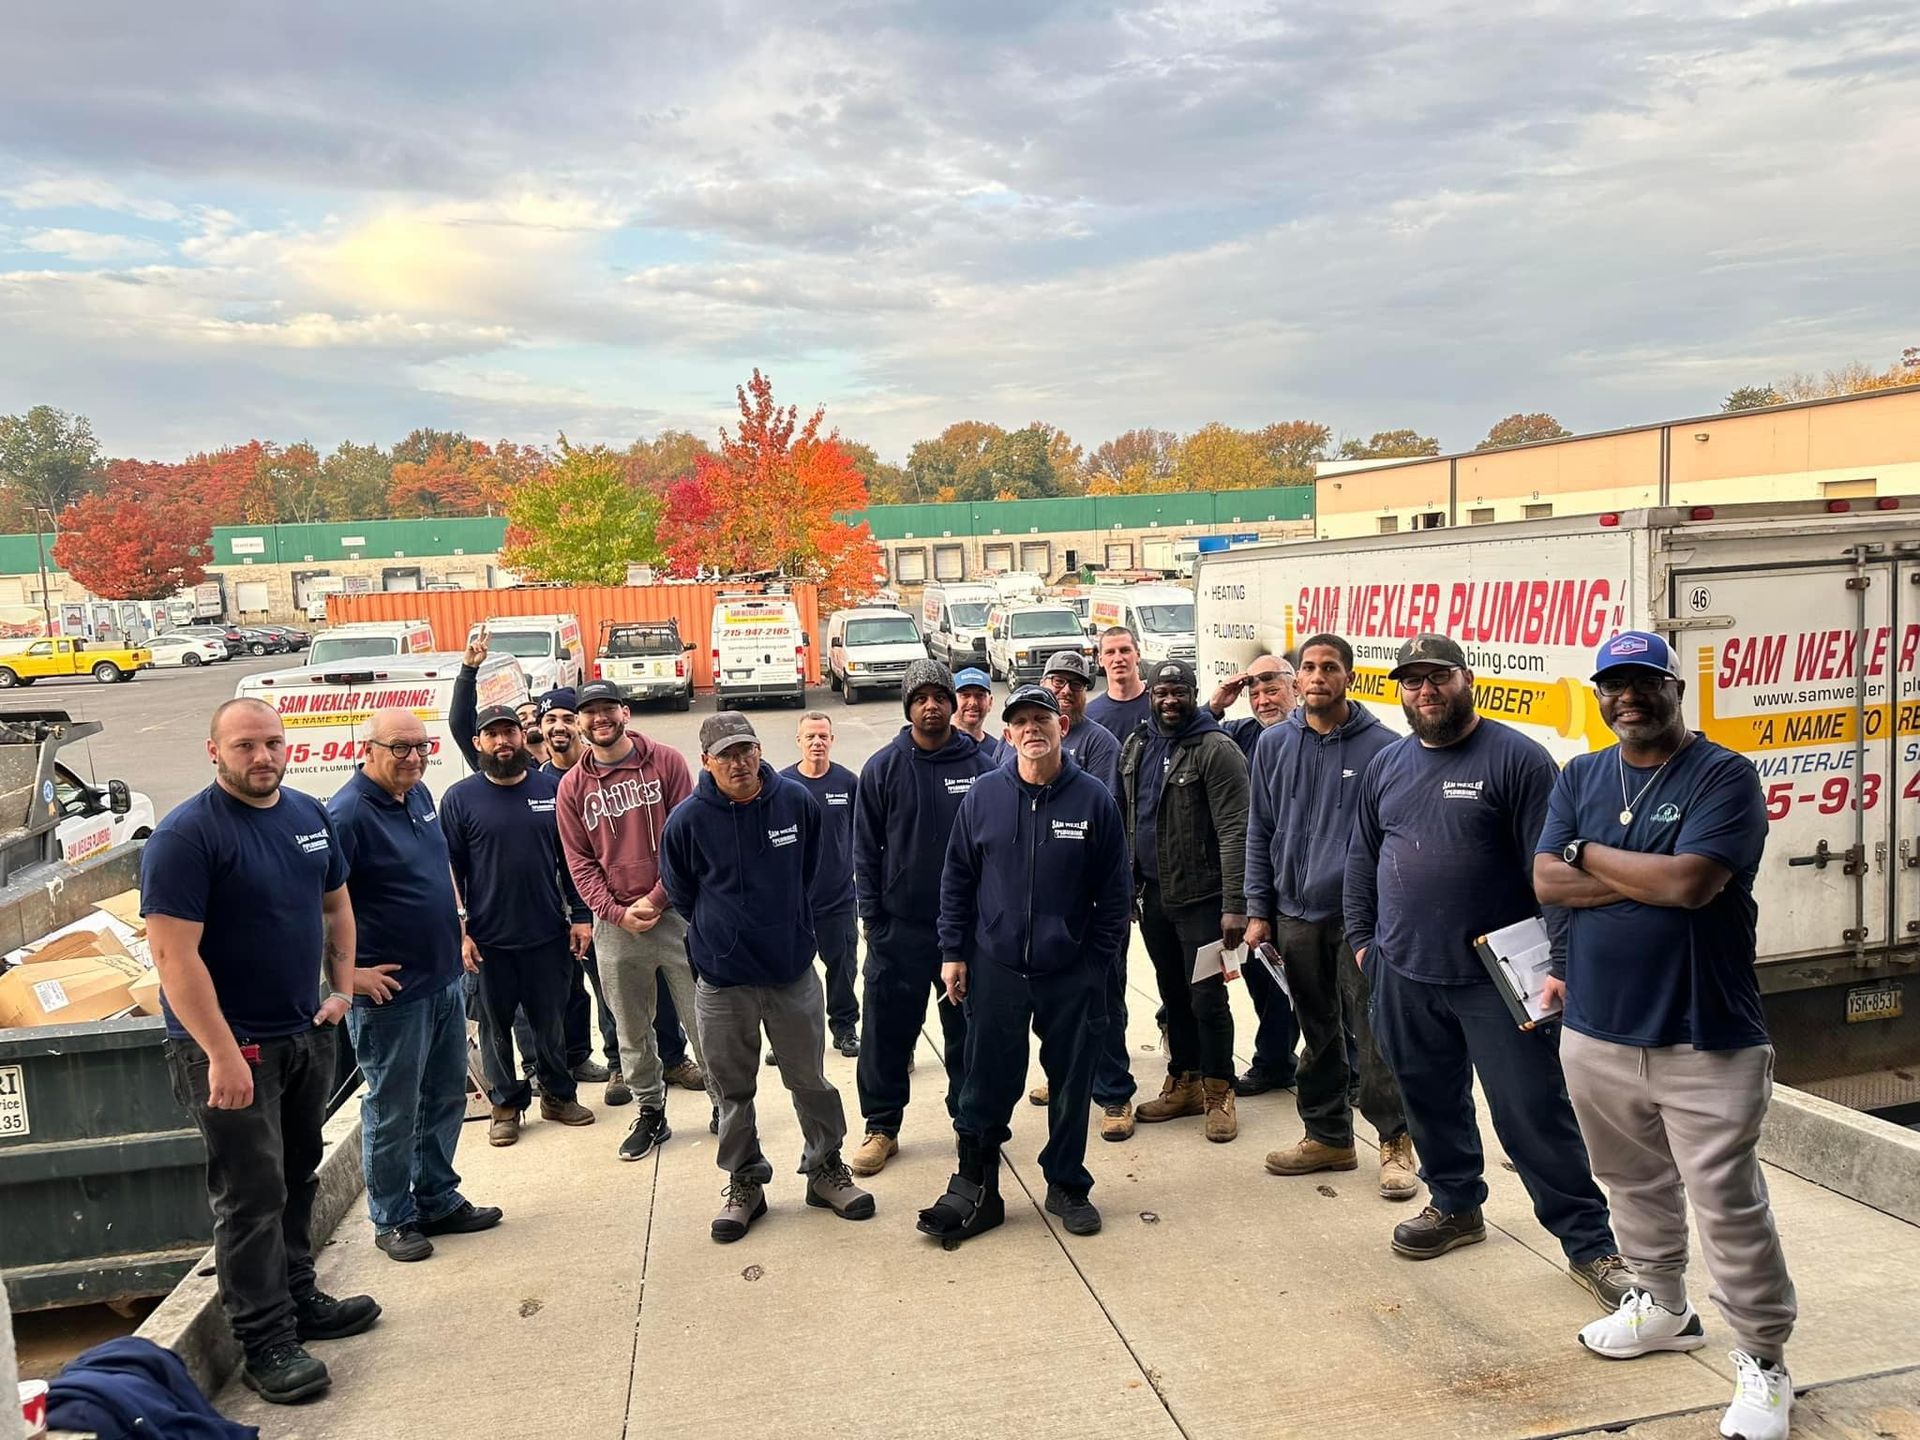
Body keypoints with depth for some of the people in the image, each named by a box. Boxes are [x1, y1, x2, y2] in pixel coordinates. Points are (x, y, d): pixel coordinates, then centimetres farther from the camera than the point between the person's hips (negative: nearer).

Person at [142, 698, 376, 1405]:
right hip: (230, 1047, -7)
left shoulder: (310, 815, 5)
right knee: (251, 1197, 1)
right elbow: (174, 955, -21)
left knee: (296, 1180, 18)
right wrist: (222, 1054, -23)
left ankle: (299, 1299, 34)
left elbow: (335, 904, 18)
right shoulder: (186, 835, -17)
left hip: (308, 1033, 7)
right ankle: (266, 1343, 12)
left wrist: (342, 987, 8)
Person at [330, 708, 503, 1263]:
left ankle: (439, 1201, 33)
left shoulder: (419, 795, 6)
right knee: (393, 1113, 7)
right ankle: (393, 1220, 23)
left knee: (445, 1100, 18)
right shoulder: (347, 815, -19)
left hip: (446, 982, 8)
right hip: (392, 994, -8)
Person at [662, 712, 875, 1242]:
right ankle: (744, 1183, 29)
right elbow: (681, 895, 5)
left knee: (810, 1080, 13)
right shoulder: (687, 820, -12)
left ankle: (826, 1169, 31)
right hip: (722, 980, -1)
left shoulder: (797, 801, -6)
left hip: (793, 970, 1)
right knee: (734, 1090, 12)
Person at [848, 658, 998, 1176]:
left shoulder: (979, 766, 0)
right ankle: (881, 1126, 18)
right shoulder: (883, 768, -2)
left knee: (967, 1027, 11)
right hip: (900, 925, -1)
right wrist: (872, 918, -4)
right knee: (888, 1030, 4)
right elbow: (866, 849, 0)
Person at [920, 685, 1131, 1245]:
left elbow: (1114, 890, -1)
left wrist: (1098, 963, -3)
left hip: (1071, 973, 0)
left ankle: (1067, 1185, 29)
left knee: (1071, 1084, 11)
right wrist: (953, 953, 2)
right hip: (995, 968, 1)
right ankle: (975, 1188, 22)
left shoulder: (1093, 798, -5)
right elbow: (957, 879, 5)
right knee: (986, 1087, 7)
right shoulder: (985, 794, -1)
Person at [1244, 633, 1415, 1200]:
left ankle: (1395, 1142, 17)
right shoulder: (1274, 744, 4)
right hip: (1295, 914, 4)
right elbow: (1260, 831, 8)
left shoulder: (1382, 746, -6)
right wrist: (1258, 910, 4)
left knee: (1374, 1036, 0)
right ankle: (1327, 1136, 29)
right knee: (1319, 1035, 16)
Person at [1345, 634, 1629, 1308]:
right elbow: (1362, 860, 18)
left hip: (1497, 977, -5)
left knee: (1534, 1113, -1)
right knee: (1432, 1102, 16)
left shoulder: (1516, 758, -8)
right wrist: (1361, 940, 13)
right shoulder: (1386, 766, 10)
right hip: (1404, 975, 5)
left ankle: (1588, 1242, 13)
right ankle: (1455, 1206, 36)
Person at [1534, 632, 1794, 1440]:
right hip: (1596, 1031, 5)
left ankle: (1762, 1360, 19)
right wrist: (1652, 876, -14)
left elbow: (1691, 883, -22)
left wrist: (1588, 855, -9)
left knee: (1729, 1206, 2)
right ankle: (1661, 1306, 40)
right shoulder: (1578, 778, 7)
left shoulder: (1724, 777, -9)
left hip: (1705, 1040, -5)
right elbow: (1547, 883, -4)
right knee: (1635, 1184, 20)